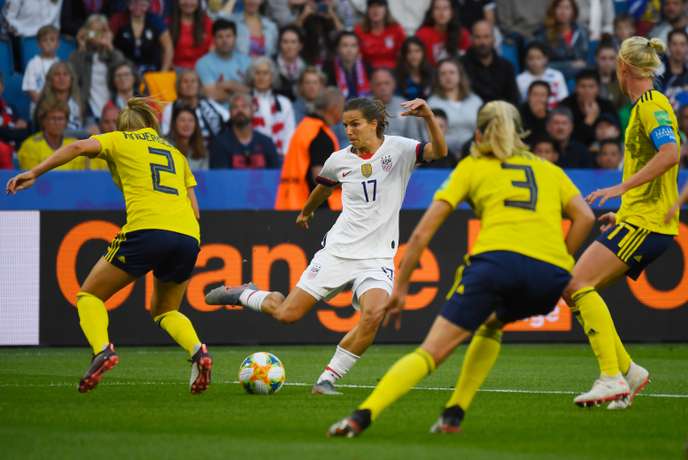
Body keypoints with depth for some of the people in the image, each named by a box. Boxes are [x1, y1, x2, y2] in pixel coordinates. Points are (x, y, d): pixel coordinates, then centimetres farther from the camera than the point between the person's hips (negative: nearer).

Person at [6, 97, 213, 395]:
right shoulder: (175, 152, 30)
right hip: (189, 236, 5)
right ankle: (197, 351, -5)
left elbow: (80, 147, -2)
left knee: (90, 295, 11)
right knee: (164, 311, 25)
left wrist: (34, 173, -4)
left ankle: (102, 349, -17)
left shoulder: (120, 140, 17)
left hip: (147, 228, -5)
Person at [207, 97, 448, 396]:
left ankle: (327, 379, -15)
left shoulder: (398, 149, -5)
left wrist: (428, 117, -37)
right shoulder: (339, 161, 4)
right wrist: (306, 212, 42)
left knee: (374, 313, -30)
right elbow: (324, 186, 26)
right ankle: (243, 295, 32)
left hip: (377, 258, -2)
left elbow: (439, 152, -22)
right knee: (287, 314, -2)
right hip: (338, 251, 2)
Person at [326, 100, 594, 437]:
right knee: (490, 325, 32)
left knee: (431, 352, -1)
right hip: (552, 273, 3)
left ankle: (362, 416, -20)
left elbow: (422, 233, 16)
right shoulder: (549, 170, 30)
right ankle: (452, 416, 18)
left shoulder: (472, 167, 23)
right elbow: (585, 217, 14)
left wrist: (400, 288, 22)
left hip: (497, 257, -3)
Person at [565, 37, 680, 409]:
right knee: (573, 289, 7)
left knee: (578, 283, -18)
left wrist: (622, 188, -28)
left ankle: (613, 378, -22)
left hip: (645, 223, -10)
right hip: (639, 221, 10)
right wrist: (623, 215, 25)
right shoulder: (643, 106, 21)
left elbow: (670, 153, -26)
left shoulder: (651, 104, -10)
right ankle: (627, 370, 9)